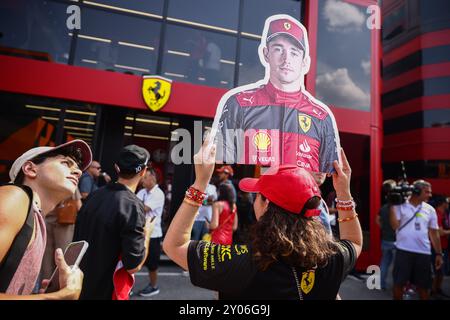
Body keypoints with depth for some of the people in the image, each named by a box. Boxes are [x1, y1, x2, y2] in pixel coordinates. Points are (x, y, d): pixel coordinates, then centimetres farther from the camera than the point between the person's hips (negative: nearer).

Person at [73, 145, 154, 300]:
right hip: (105, 292, -6)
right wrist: (146, 233, -9)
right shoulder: (132, 205, -25)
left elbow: (76, 241, 8)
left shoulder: (94, 196, -4)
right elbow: (133, 266, -22)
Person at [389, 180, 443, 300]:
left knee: (423, 285, 13)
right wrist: (393, 205, -12)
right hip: (403, 251, -3)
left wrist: (439, 253, 10)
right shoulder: (400, 206, -4)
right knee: (399, 283, 5)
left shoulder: (430, 209, 8)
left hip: (423, 252, 3)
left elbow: (434, 233, 12)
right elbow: (395, 226, -12)